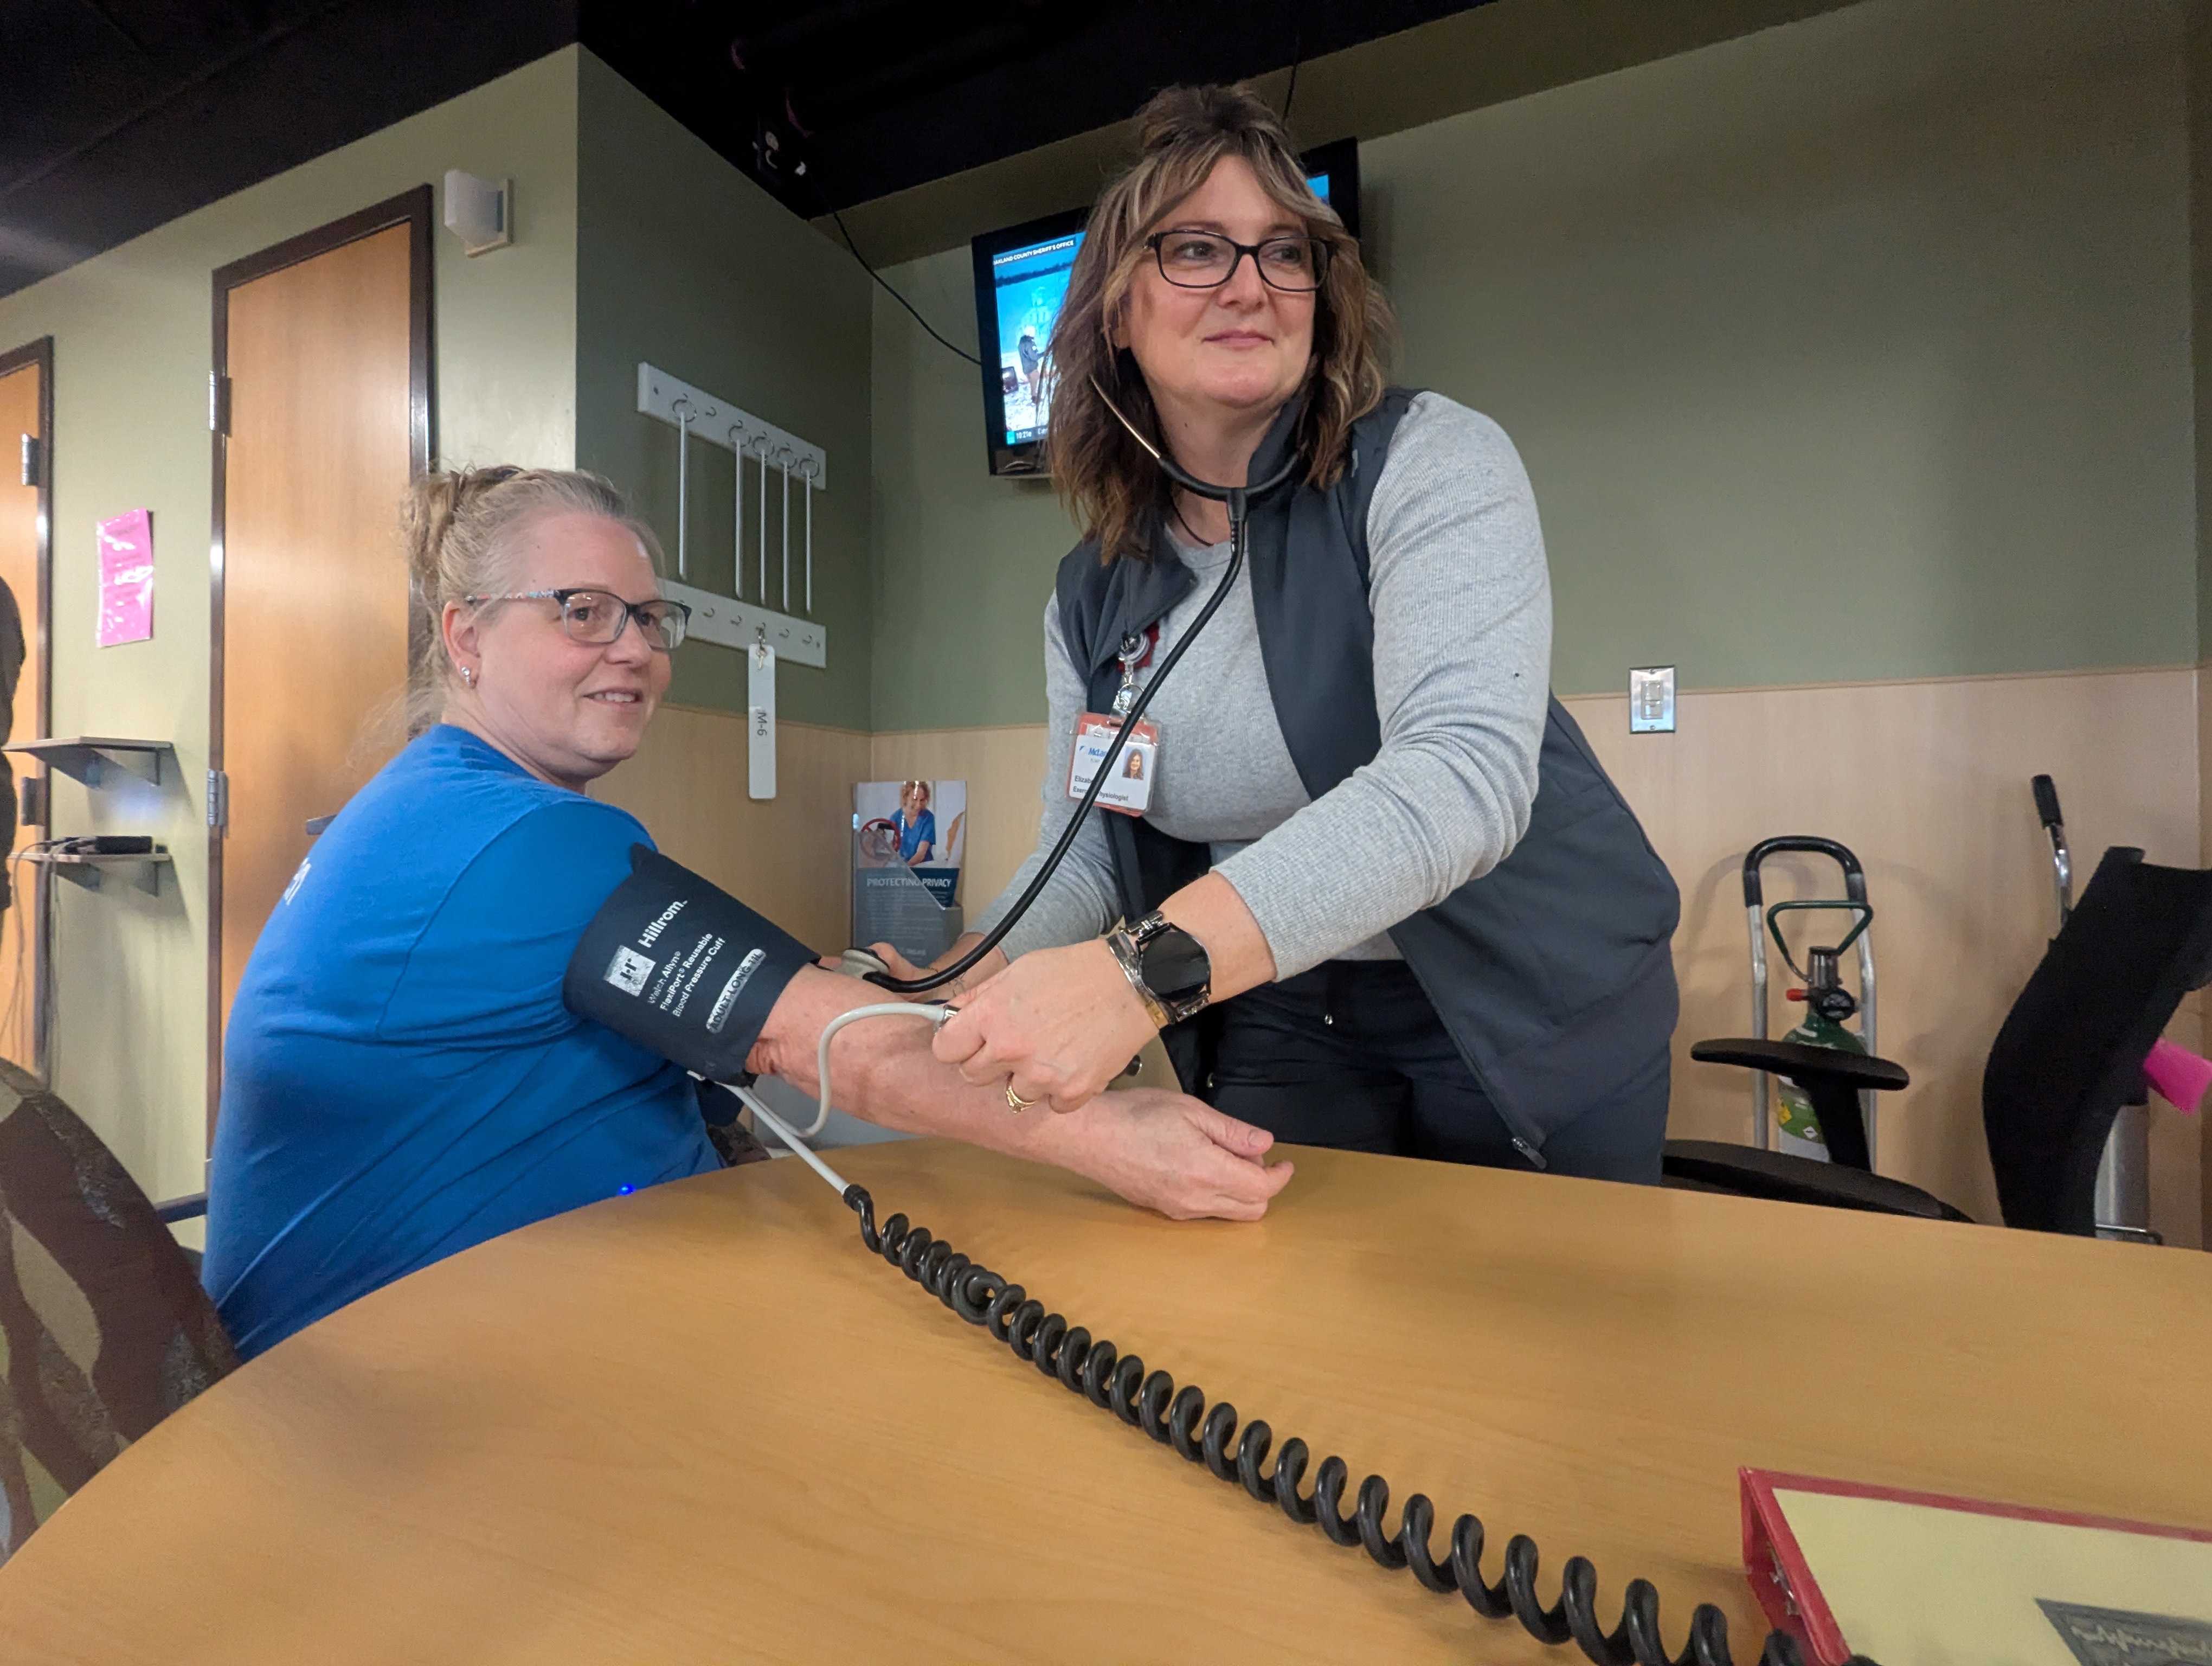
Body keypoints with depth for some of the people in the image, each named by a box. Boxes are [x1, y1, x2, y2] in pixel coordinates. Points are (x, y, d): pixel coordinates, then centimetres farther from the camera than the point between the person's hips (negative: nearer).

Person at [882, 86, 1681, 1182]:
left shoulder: (1432, 463, -15)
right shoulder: (1090, 596, -1)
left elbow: (1467, 772, -32)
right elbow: (1084, 855, -1)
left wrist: (1148, 968, -43)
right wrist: (958, 990, -20)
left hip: (1528, 1009, -2)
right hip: (1283, 1020, 3)